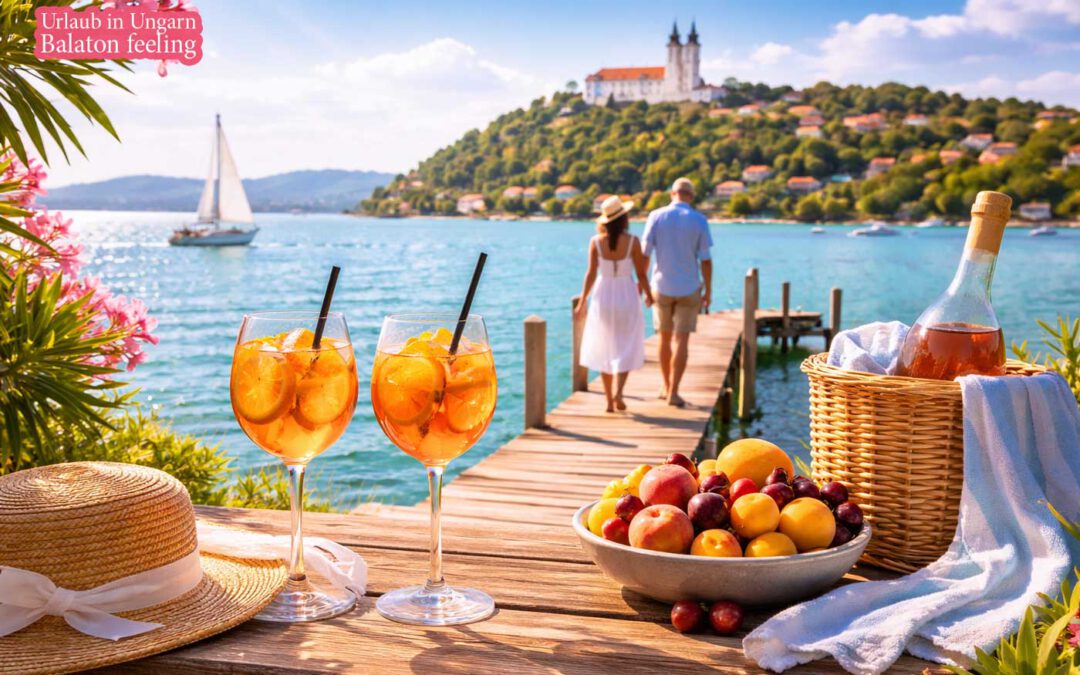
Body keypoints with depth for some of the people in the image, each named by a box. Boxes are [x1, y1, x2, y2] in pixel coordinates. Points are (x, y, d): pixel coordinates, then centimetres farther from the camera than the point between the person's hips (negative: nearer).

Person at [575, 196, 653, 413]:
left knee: (604, 350, 12)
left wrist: (582, 301, 3)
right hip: (626, 295, -2)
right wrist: (648, 294, 11)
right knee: (625, 348, 8)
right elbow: (641, 273, -5)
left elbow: (591, 274, -6)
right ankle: (618, 391, -13)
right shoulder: (632, 241, -10)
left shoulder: (596, 242, -6)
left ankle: (609, 401, 14)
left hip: (602, 296, 2)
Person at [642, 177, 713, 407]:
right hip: (689, 289, -1)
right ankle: (673, 392, -6)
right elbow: (706, 260, -6)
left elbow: (645, 254, -5)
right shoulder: (699, 221, -6)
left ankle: (666, 387, 26)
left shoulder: (656, 216, -4)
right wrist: (708, 290, 2)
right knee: (682, 340, 0)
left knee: (665, 337, 15)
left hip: (662, 287, 2)